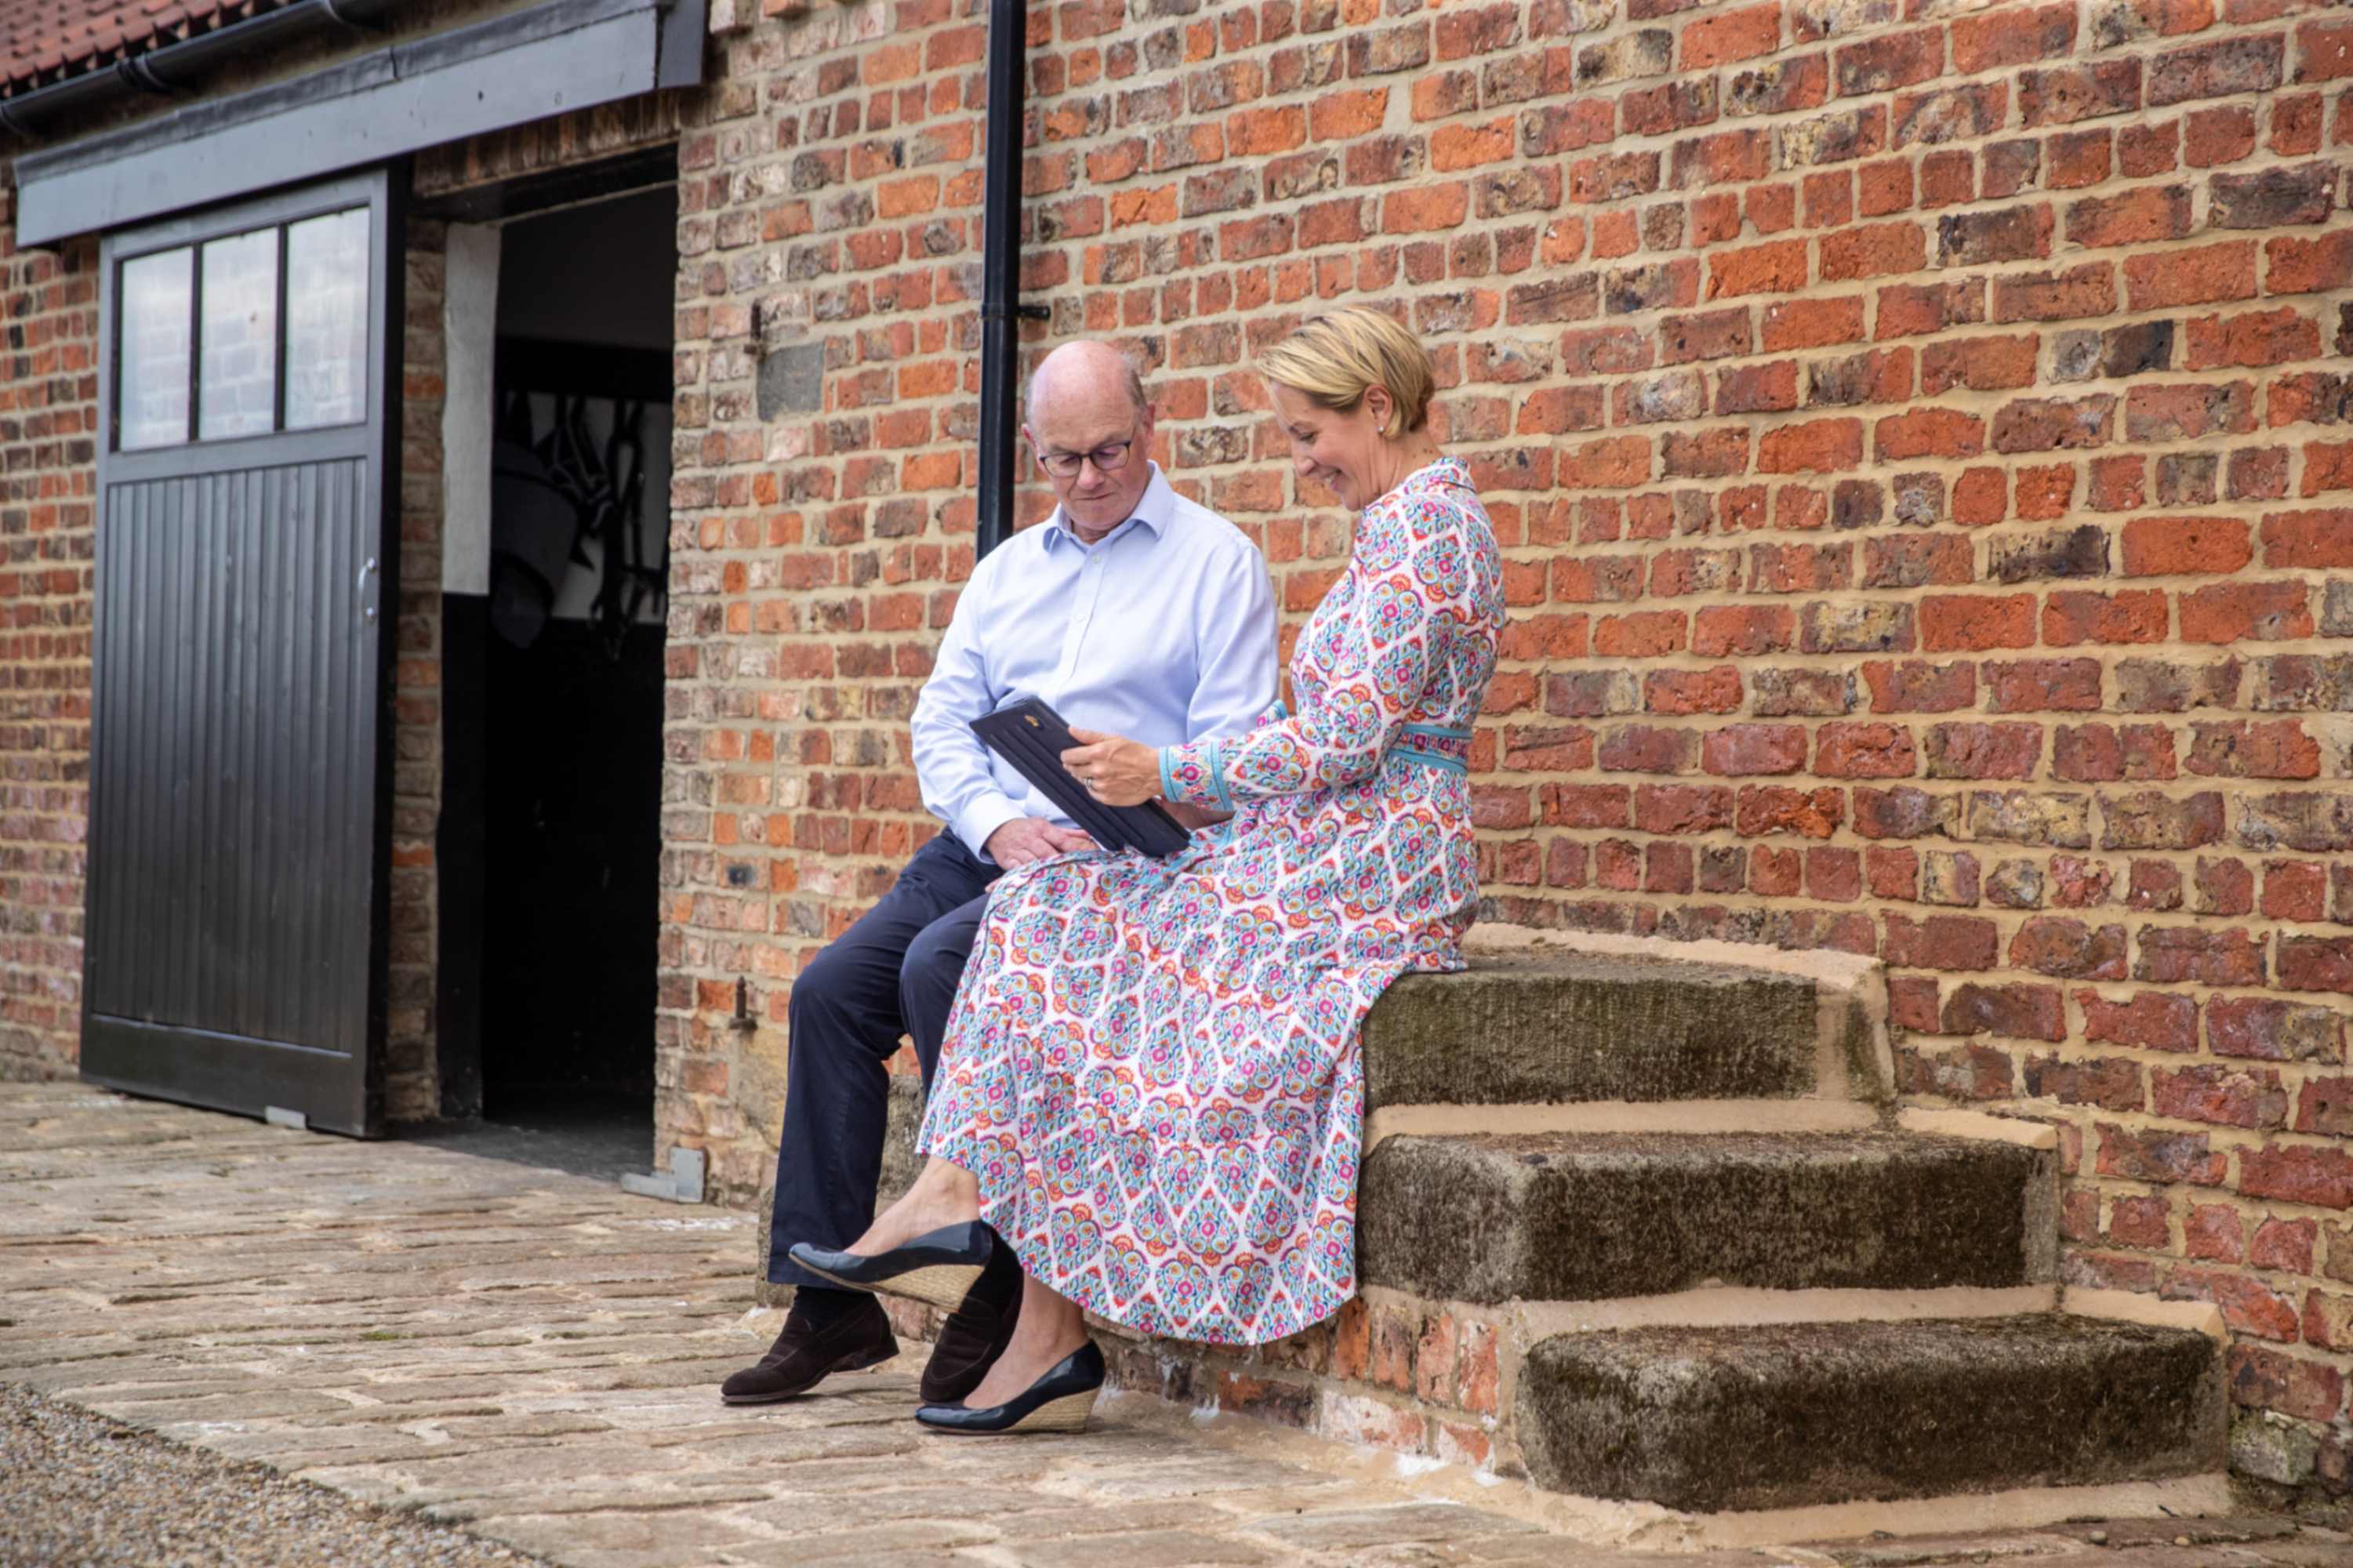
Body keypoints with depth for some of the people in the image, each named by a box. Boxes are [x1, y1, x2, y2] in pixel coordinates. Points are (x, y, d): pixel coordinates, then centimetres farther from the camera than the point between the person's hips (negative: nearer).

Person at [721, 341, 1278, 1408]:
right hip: (984, 845, 6)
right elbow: (941, 721, 13)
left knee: (939, 966, -29)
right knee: (831, 989, -13)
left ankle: (1004, 1284, -22)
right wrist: (999, 826, -7)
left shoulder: (1216, 561, 1)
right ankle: (831, 1303, -8)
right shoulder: (1006, 570, 20)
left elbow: (1232, 755, -7)